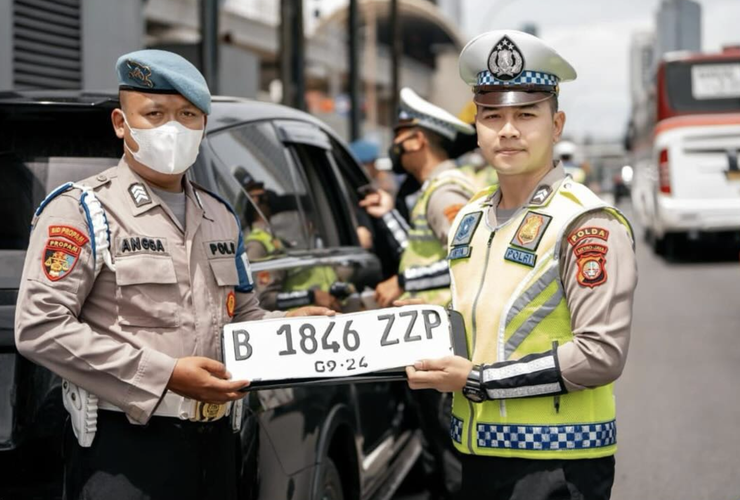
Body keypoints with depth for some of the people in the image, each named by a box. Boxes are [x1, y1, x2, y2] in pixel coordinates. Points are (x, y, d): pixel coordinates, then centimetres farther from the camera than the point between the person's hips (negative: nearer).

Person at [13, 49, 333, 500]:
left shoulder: (222, 217, 16)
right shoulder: (82, 210, -5)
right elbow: (40, 327, -14)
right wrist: (165, 374, -18)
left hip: (217, 444, 7)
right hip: (125, 445, -6)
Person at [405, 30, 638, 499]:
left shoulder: (588, 225, -11)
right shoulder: (469, 220, 11)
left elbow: (602, 354, -19)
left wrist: (478, 381, -17)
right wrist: (434, 360, 3)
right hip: (479, 456, 7)